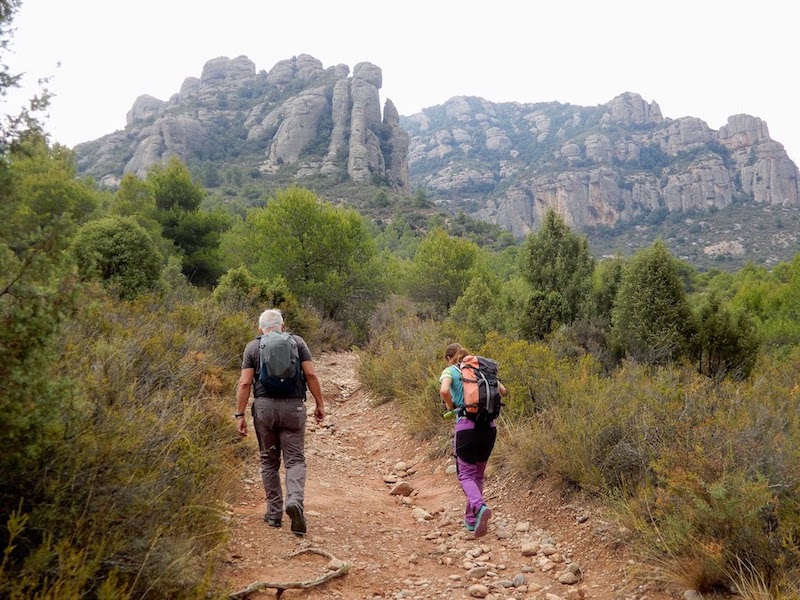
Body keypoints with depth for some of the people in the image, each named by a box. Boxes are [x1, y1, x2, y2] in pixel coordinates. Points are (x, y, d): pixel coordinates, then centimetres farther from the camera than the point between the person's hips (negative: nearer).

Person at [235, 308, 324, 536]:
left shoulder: (253, 347, 6)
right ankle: (295, 500, -21)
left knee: (269, 461, 13)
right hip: (293, 407, -1)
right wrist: (320, 404, 3)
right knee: (295, 460, 3)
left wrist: (240, 415, 0)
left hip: (264, 407, 1)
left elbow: (245, 383, -2)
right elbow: (311, 374, -3)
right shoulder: (297, 342, 6)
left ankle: (274, 513, 16)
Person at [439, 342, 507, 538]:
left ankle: (480, 507, -21)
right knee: (478, 474, 18)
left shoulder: (450, 371, 2)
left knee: (466, 474, 6)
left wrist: (450, 406, -1)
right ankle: (471, 519, 24)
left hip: (466, 426, -5)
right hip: (489, 426, 5)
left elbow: (444, 391, -19)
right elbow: (502, 391, 11)